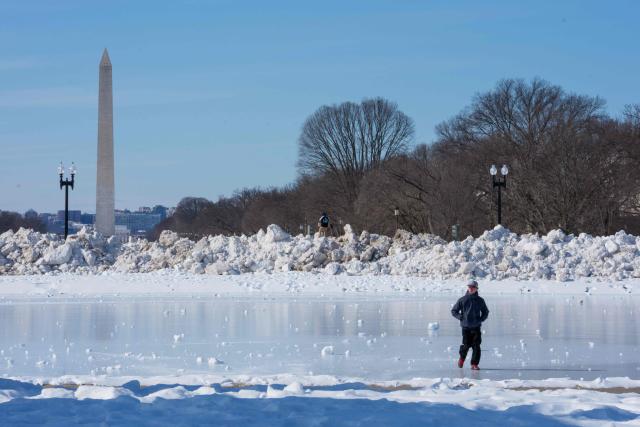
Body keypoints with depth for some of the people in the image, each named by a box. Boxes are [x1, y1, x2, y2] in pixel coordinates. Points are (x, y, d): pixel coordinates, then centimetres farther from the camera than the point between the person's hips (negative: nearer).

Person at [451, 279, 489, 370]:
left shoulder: (480, 300, 6)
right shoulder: (462, 300, 2)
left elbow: (485, 312, 18)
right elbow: (454, 311, 10)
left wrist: (481, 319, 1)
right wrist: (460, 317, -4)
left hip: (476, 327, 1)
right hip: (465, 327, -1)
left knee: (476, 346, -5)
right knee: (466, 345, -4)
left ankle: (474, 364, 2)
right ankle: (462, 358, 26)